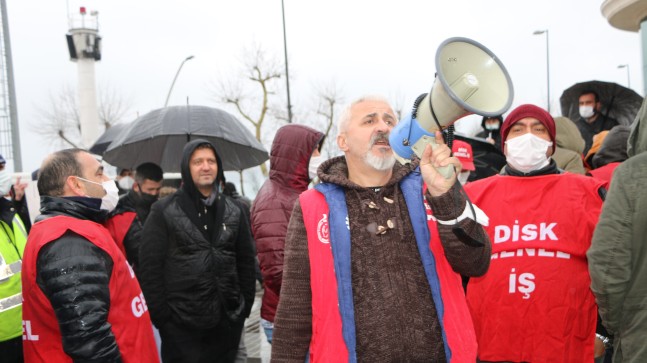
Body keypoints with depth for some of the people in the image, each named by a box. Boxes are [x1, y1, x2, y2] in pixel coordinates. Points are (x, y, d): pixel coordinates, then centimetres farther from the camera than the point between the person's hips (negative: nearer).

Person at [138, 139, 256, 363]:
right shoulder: (164, 211, -3)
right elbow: (150, 266, -5)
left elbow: (246, 260, 11)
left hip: (228, 320, 4)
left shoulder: (233, 211, 8)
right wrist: (160, 314, -7)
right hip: (180, 324, -3)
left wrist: (246, 305, 7)